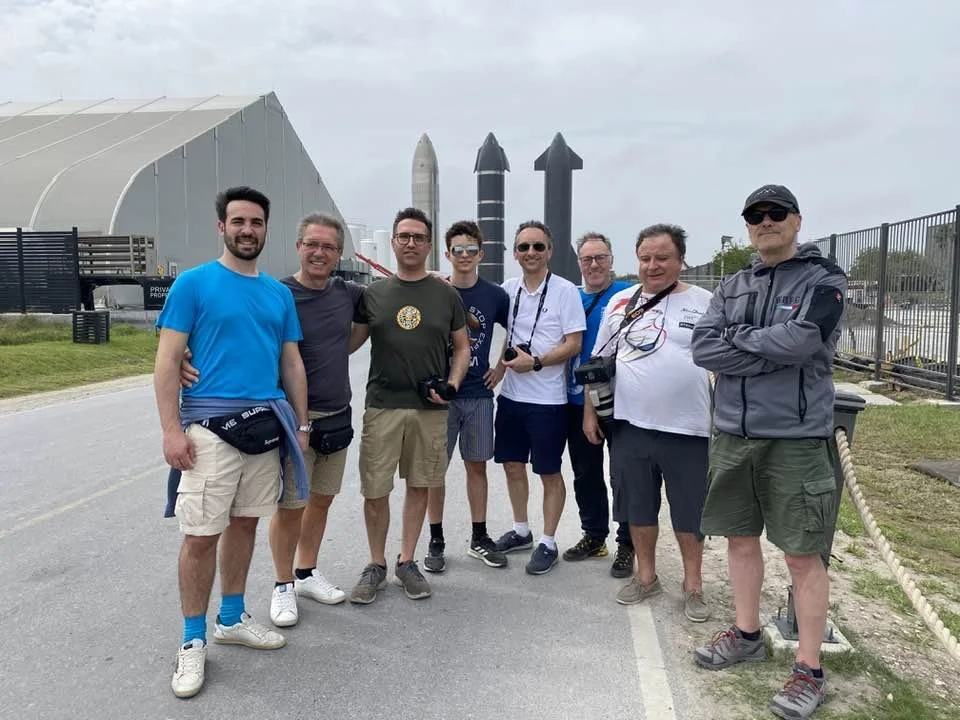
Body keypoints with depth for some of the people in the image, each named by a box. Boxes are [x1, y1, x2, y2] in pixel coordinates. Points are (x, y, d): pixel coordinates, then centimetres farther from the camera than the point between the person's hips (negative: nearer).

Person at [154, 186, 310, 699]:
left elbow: (292, 364, 14)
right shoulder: (193, 283, -3)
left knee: (245, 525, 14)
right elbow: (167, 360, -6)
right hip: (210, 426, -5)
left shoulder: (279, 293, 11)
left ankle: (232, 620, 31)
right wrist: (172, 430, -13)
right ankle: (193, 642, 16)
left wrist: (301, 424, 11)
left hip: (267, 427, 5)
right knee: (201, 536, -2)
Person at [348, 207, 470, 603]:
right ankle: (376, 566, 20)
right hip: (382, 406, 0)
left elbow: (462, 347, 10)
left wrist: (452, 383, -5)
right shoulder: (372, 294, 6)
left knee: (419, 485, 10)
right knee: (375, 491, 2)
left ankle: (407, 561, 26)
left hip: (430, 408, 1)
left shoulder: (446, 295, 6)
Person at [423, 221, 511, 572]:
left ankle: (479, 539, 24)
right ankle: (436, 542, 18)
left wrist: (502, 368, 7)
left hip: (479, 393, 2)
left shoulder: (495, 295, 2)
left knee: (477, 465, 11)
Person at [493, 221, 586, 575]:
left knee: (549, 473, 6)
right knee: (513, 465, 15)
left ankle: (547, 543, 20)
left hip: (548, 399, -5)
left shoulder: (565, 290, -9)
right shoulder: (508, 289, 6)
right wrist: (500, 364, -1)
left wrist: (535, 362, -19)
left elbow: (574, 344, -11)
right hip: (511, 395, 6)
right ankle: (520, 531, 33)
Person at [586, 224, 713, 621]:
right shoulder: (621, 302, 6)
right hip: (631, 425, 3)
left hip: (688, 428, -2)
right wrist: (590, 410, 7)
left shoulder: (704, 303, -1)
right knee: (638, 507, 13)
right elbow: (599, 362, 11)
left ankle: (692, 584, 27)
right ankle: (646, 576, 32)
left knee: (690, 510, 9)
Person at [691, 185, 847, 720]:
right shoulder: (733, 287, 11)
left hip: (796, 437, -5)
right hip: (733, 433, 5)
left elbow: (800, 341, -21)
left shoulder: (824, 279, -3)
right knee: (741, 536, 16)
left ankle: (810, 671, 16)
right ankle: (747, 635, 34)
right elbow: (703, 348, -4)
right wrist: (774, 351, -12)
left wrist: (738, 338, -7)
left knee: (804, 553, 2)